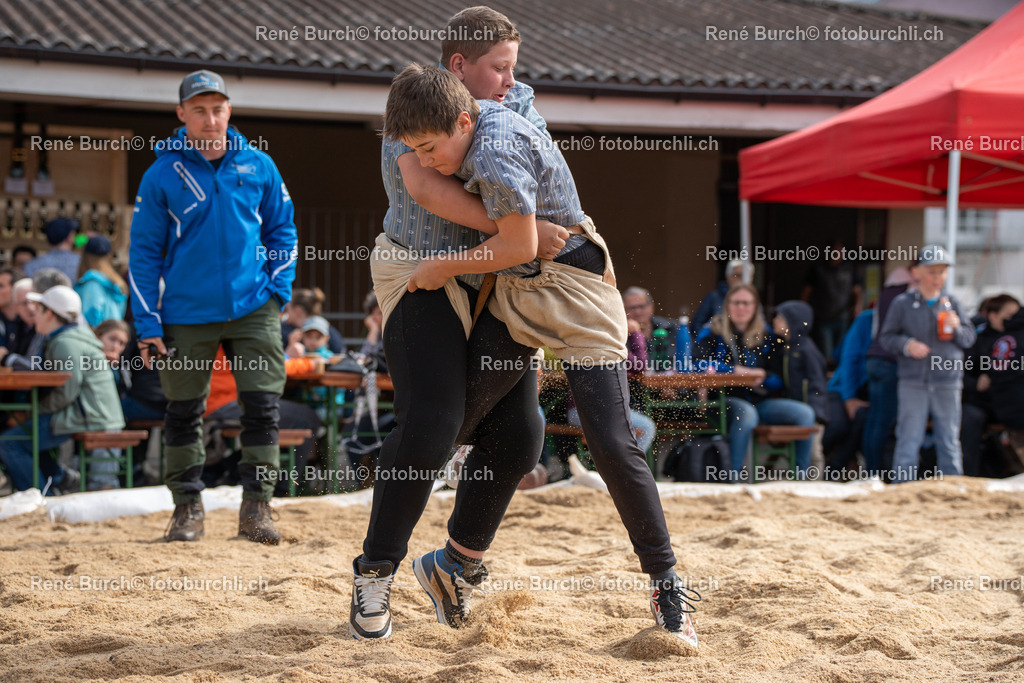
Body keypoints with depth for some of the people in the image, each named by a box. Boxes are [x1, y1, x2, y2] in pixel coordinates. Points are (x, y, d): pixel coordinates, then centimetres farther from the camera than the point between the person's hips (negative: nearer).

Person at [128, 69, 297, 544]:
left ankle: (256, 508, 6)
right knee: (183, 411, 6)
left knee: (262, 405, -3)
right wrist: (148, 324, -4)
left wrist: (279, 287, 0)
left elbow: (282, 230, 13)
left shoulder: (258, 166, 4)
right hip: (187, 314, -1)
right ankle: (187, 507, 18)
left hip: (254, 308, 1)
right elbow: (144, 252, 0)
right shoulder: (162, 175, -2)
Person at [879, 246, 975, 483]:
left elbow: (969, 338, 11)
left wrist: (956, 328, -10)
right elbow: (886, 337, 3)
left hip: (948, 383, 2)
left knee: (949, 441, 8)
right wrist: (906, 344, -15)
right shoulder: (902, 303, 2)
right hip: (913, 383, -2)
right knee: (909, 439, -1)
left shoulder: (951, 303, 8)